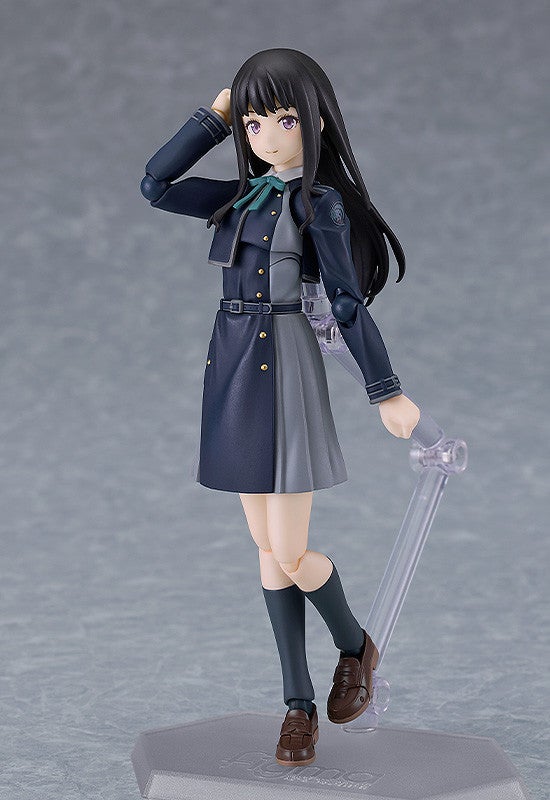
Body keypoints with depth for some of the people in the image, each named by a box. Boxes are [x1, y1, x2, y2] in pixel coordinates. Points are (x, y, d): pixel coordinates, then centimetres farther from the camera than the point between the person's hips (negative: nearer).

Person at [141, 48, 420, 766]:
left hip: (284, 371, -7)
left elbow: (349, 302, -7)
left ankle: (355, 647, 23)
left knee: (291, 556, -6)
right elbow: (156, 185, 8)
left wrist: (386, 390, -7)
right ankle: (299, 705, 16)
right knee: (269, 554, 8)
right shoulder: (242, 196, 12)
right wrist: (215, 114, 6)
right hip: (233, 374, 7)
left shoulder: (320, 200, -6)